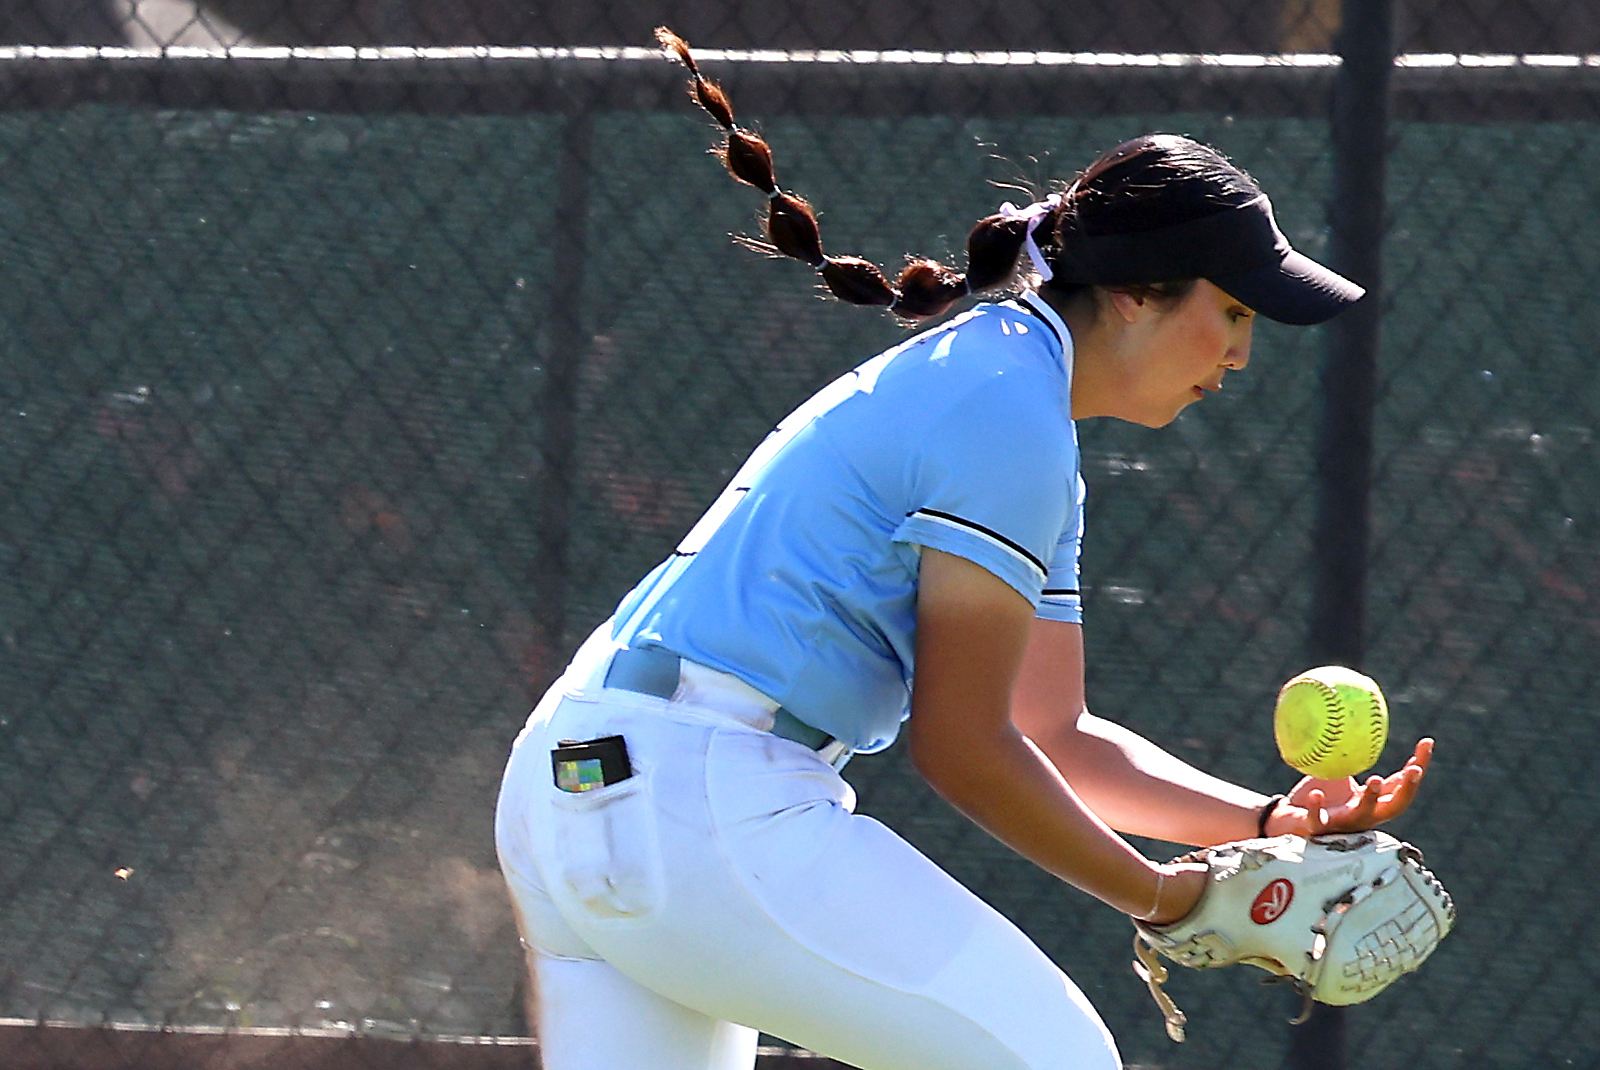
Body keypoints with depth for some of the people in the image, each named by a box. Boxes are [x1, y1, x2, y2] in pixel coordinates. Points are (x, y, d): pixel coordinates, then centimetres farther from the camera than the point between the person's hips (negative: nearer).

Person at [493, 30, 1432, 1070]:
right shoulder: (1010, 411, -10)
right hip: (701, 803, -10)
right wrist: (1160, 895, 0)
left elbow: (1055, 737, 23)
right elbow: (960, 744, -10)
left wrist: (1268, 821, 10)